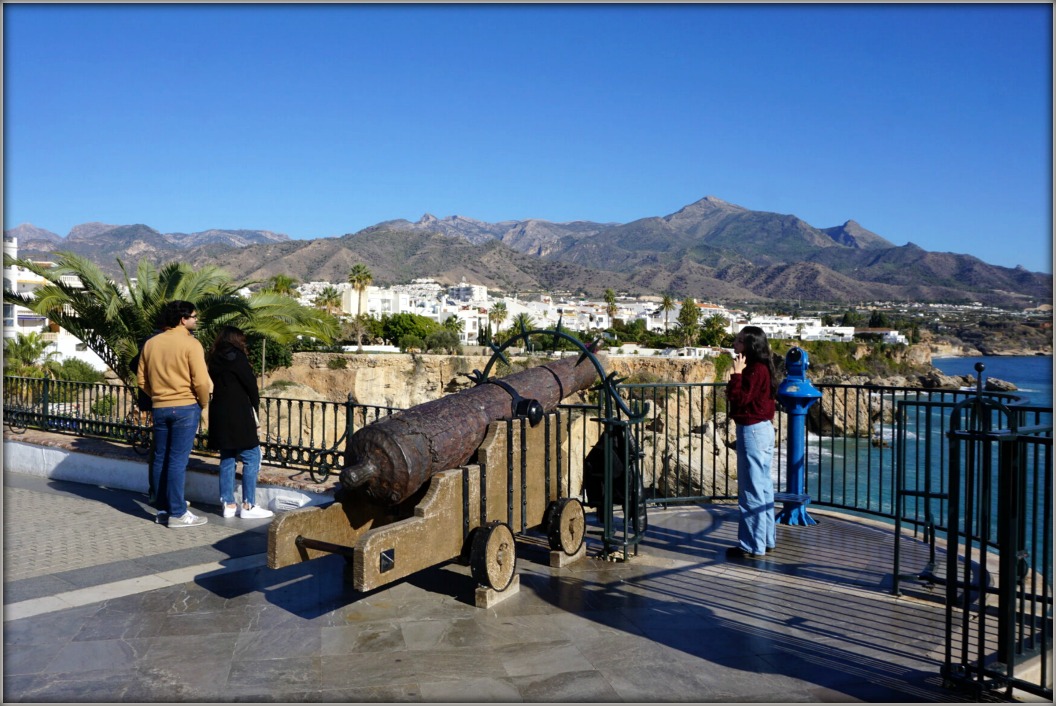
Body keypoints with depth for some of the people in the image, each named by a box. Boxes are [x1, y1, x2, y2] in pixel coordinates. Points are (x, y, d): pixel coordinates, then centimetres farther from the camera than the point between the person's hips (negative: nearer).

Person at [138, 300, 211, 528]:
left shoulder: (151, 344, 8)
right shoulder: (190, 344, -11)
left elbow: (142, 380, 12)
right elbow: (201, 381, -15)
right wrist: (203, 404, 0)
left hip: (159, 408, 6)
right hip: (186, 407, -6)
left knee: (160, 459, 12)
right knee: (178, 460, -4)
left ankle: (164, 509, 21)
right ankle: (178, 513, 0)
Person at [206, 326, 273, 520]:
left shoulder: (215, 359, 15)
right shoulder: (235, 356, -6)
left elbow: (219, 385, 14)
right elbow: (250, 383, -9)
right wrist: (255, 406, 8)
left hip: (219, 415, 8)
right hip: (238, 415, -8)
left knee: (227, 458, 11)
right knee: (251, 457, -4)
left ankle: (228, 504, 13)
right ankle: (248, 506, -5)